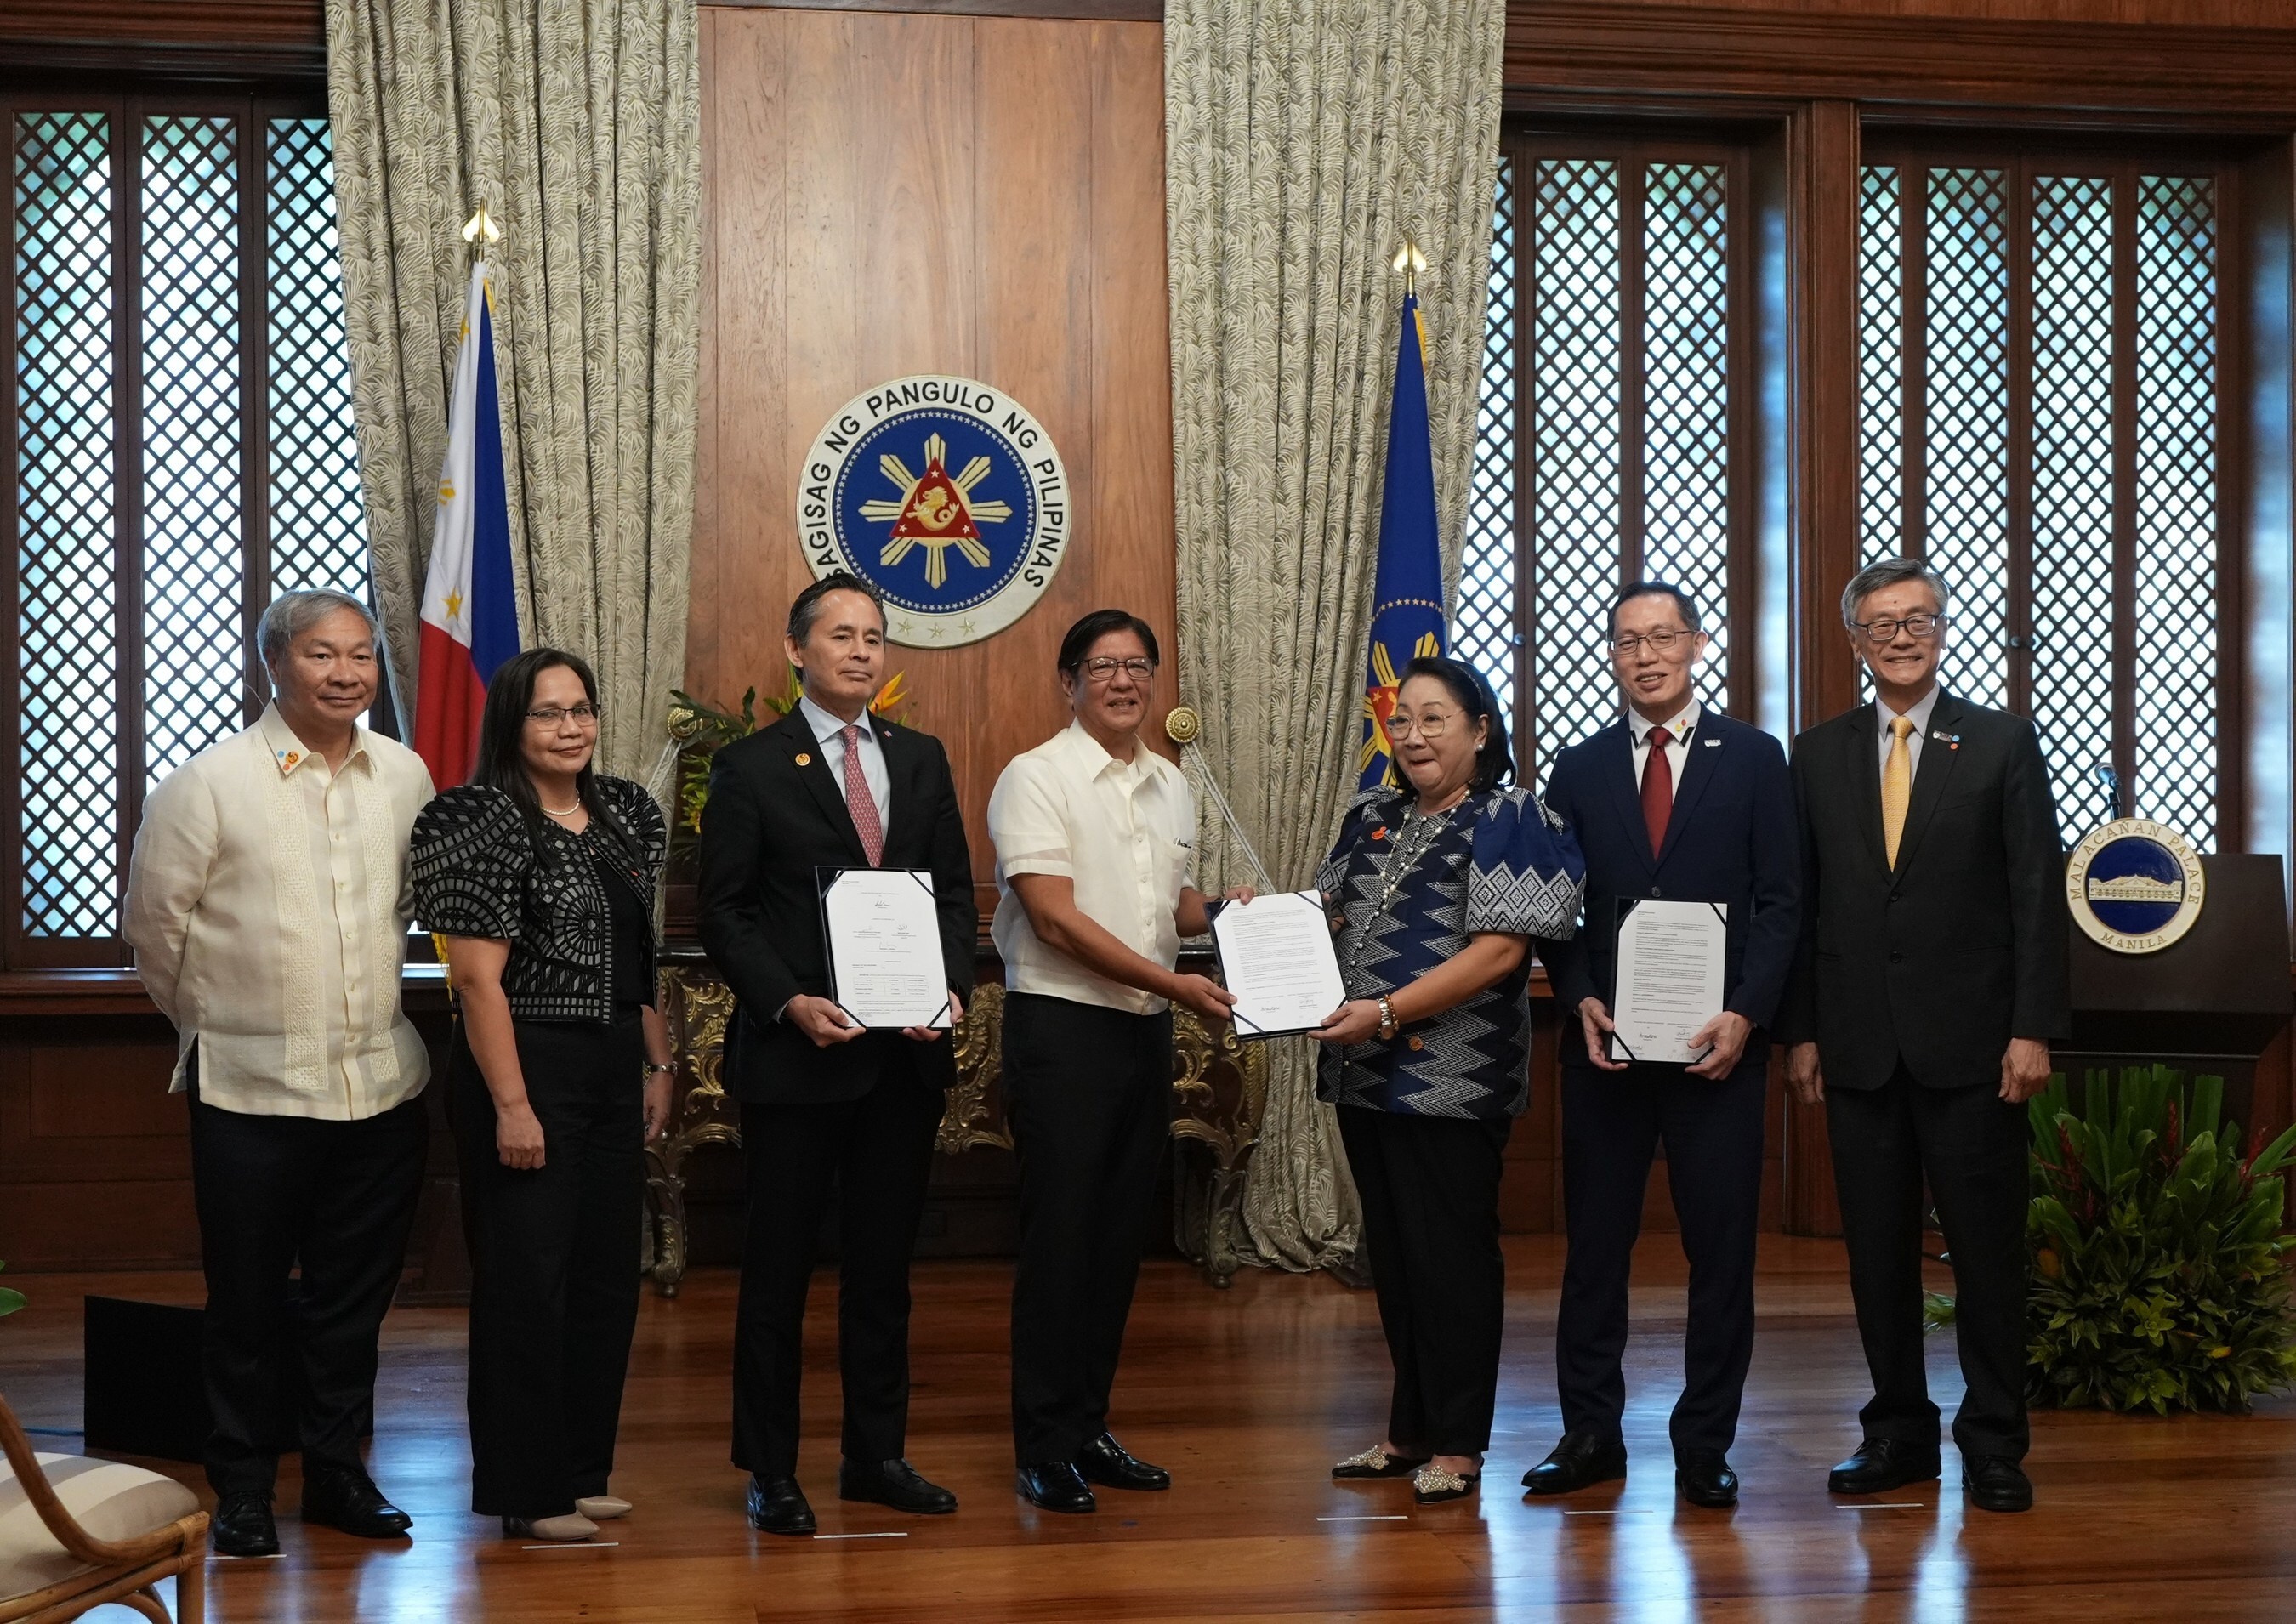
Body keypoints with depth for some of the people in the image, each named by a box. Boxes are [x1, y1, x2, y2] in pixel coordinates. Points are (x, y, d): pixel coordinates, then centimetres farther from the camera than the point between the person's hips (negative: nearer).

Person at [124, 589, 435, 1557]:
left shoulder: (405, 777, 4)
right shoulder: (208, 784, -8)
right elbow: (154, 921, 0)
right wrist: (209, 1022, 8)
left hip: (383, 1085, 4)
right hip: (252, 1091, -3)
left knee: (355, 1298, 13)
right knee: (248, 1304, 6)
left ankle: (336, 1469, 26)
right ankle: (242, 1488, 19)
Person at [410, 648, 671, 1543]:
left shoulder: (627, 810, 10)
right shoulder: (486, 821, -11)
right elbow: (477, 976, -15)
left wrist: (658, 1065, 13)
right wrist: (512, 1106, -18)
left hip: (614, 1072, 7)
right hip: (524, 1066, -7)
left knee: (607, 1274, 11)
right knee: (527, 1277, -1)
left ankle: (581, 1468, 23)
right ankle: (527, 1491, 9)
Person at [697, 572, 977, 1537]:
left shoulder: (922, 760, 11)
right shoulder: (751, 768, -2)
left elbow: (955, 893, 11)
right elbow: (723, 913, -4)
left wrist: (951, 986, -7)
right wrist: (789, 1003, -16)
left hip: (906, 1056, 4)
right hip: (795, 1053, -4)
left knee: (884, 1264, 11)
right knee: (778, 1267, 3)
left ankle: (877, 1456, 21)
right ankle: (770, 1472, 12)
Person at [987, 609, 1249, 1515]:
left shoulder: (1171, 787, 14)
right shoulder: (1036, 778, -9)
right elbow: (1057, 920, -17)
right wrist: (1174, 982, -19)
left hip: (1147, 1032, 7)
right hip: (1062, 1030, -7)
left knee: (1119, 1238, 11)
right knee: (1058, 1238, -5)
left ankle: (1087, 1430, 21)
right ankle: (1043, 1450, 2)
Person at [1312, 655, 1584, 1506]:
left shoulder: (1508, 821, -7)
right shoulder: (1371, 819, 15)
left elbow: (1498, 953, -16)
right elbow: (1325, 916, 21)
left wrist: (1387, 1011, -22)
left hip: (1453, 1079, -7)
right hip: (1366, 1078, 7)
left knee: (1452, 1258, -1)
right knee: (1392, 1254, 13)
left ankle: (1457, 1445, 7)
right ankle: (1409, 1429, 23)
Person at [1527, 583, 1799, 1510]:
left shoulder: (1753, 759, 4)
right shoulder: (1578, 771, 10)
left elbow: (1780, 901, 0)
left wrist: (1745, 1015, -11)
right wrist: (1581, 1001, -7)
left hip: (1718, 1042, -2)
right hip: (1606, 1043, 2)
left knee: (1721, 1249, 2)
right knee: (1594, 1243, 5)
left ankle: (1705, 1446, 11)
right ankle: (1590, 1433, 14)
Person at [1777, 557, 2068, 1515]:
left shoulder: (2005, 744, 2)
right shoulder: (1818, 755, 10)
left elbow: (2039, 896, -2)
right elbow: (1801, 902, 9)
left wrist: (2034, 1029, -9)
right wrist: (1799, 1031, 4)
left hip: (1970, 1041, -2)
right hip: (1859, 1044, 3)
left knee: (1987, 1248, 1)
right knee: (1877, 1249, 7)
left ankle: (1993, 1443, 10)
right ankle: (1899, 1431, 18)